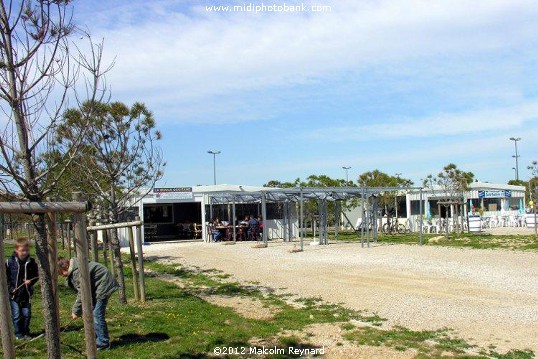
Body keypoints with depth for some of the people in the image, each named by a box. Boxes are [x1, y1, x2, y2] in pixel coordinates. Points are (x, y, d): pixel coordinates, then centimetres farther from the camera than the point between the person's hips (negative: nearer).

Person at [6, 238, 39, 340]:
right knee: (16, 315, 2)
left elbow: (36, 276, 8)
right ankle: (18, 334, 16)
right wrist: (10, 288, -10)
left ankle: (26, 333, 22)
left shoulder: (31, 262, -2)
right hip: (14, 294, -2)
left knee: (27, 314, 7)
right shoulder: (10, 261, -8)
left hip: (26, 293, 2)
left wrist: (30, 281, -12)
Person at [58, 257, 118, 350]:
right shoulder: (73, 271, 6)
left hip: (103, 286, -11)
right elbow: (80, 291, 11)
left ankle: (103, 343, -3)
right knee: (91, 313, 13)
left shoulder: (78, 272, -26)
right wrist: (76, 309, 8)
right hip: (97, 288, 11)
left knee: (97, 314, -12)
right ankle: (96, 339, 23)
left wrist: (76, 311, -14)